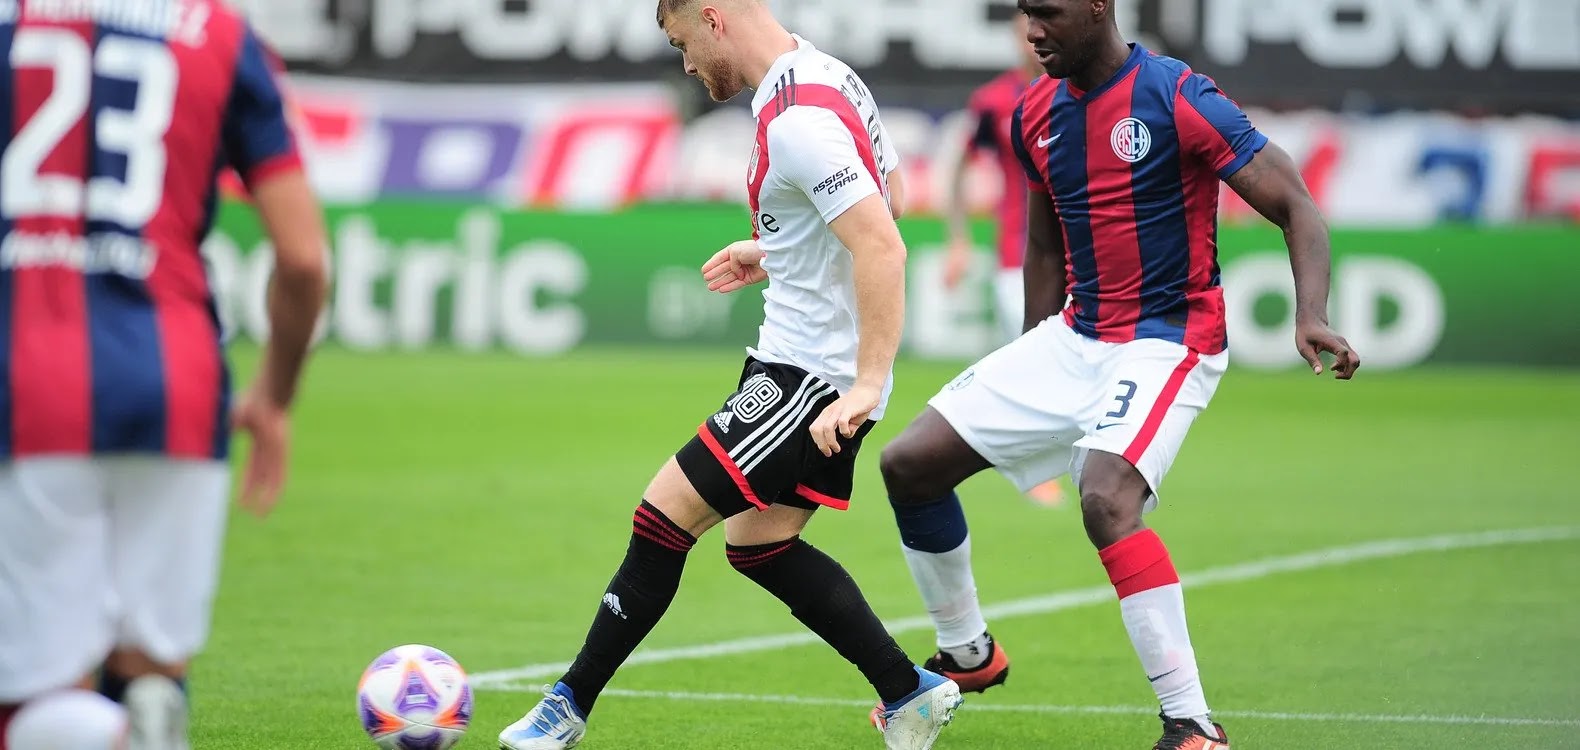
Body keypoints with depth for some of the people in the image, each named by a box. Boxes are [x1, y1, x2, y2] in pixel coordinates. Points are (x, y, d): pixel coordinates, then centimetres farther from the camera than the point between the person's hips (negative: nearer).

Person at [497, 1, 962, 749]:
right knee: (759, 546, 17)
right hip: (813, 365, 10)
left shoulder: (798, 122, -23)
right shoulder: (828, 76, 9)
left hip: (812, 377, -10)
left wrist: (866, 386, -30)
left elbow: (883, 248, -29)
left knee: (665, 517, -5)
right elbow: (883, 202, 23)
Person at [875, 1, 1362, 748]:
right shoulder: (1036, 114, 6)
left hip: (1167, 342, -8)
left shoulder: (1177, 98, -16)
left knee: (1107, 500, -32)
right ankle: (968, 656, 26)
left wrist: (1311, 315, -31)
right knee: (909, 463, 4)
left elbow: (1296, 207, -15)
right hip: (1073, 340, 8)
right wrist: (1029, 378, 22)